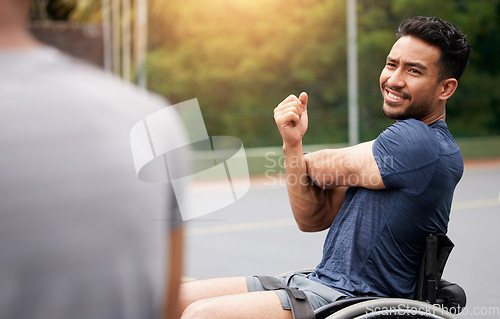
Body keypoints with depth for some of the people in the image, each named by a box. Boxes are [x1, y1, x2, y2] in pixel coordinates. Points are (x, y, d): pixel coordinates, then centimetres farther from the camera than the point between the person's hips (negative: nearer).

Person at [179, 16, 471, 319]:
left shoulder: (423, 143, -15)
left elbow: (324, 168, -8)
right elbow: (312, 219, 11)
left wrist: (302, 160, 16)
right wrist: (293, 144, -3)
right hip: (318, 282, 9)